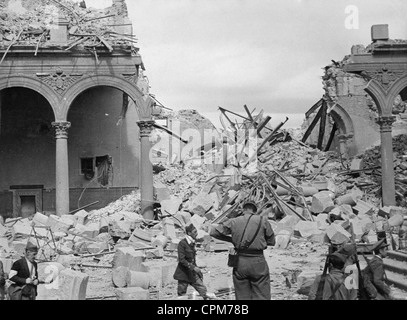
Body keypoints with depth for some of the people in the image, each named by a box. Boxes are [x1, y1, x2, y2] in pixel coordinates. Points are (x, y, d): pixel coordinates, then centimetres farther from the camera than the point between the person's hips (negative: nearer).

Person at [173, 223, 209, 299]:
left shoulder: (192, 243, 8)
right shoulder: (182, 243, -15)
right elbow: (181, 259, -19)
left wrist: (197, 270, 15)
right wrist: (193, 267, -24)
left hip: (192, 273, 7)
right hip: (183, 273, -7)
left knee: (203, 290, -1)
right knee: (182, 295, 1)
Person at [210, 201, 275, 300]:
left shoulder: (233, 222, 3)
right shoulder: (262, 221, -1)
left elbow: (213, 232, 9)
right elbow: (272, 241, 7)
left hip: (240, 262, 2)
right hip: (258, 262, -2)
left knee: (242, 296, 10)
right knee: (262, 296, 2)